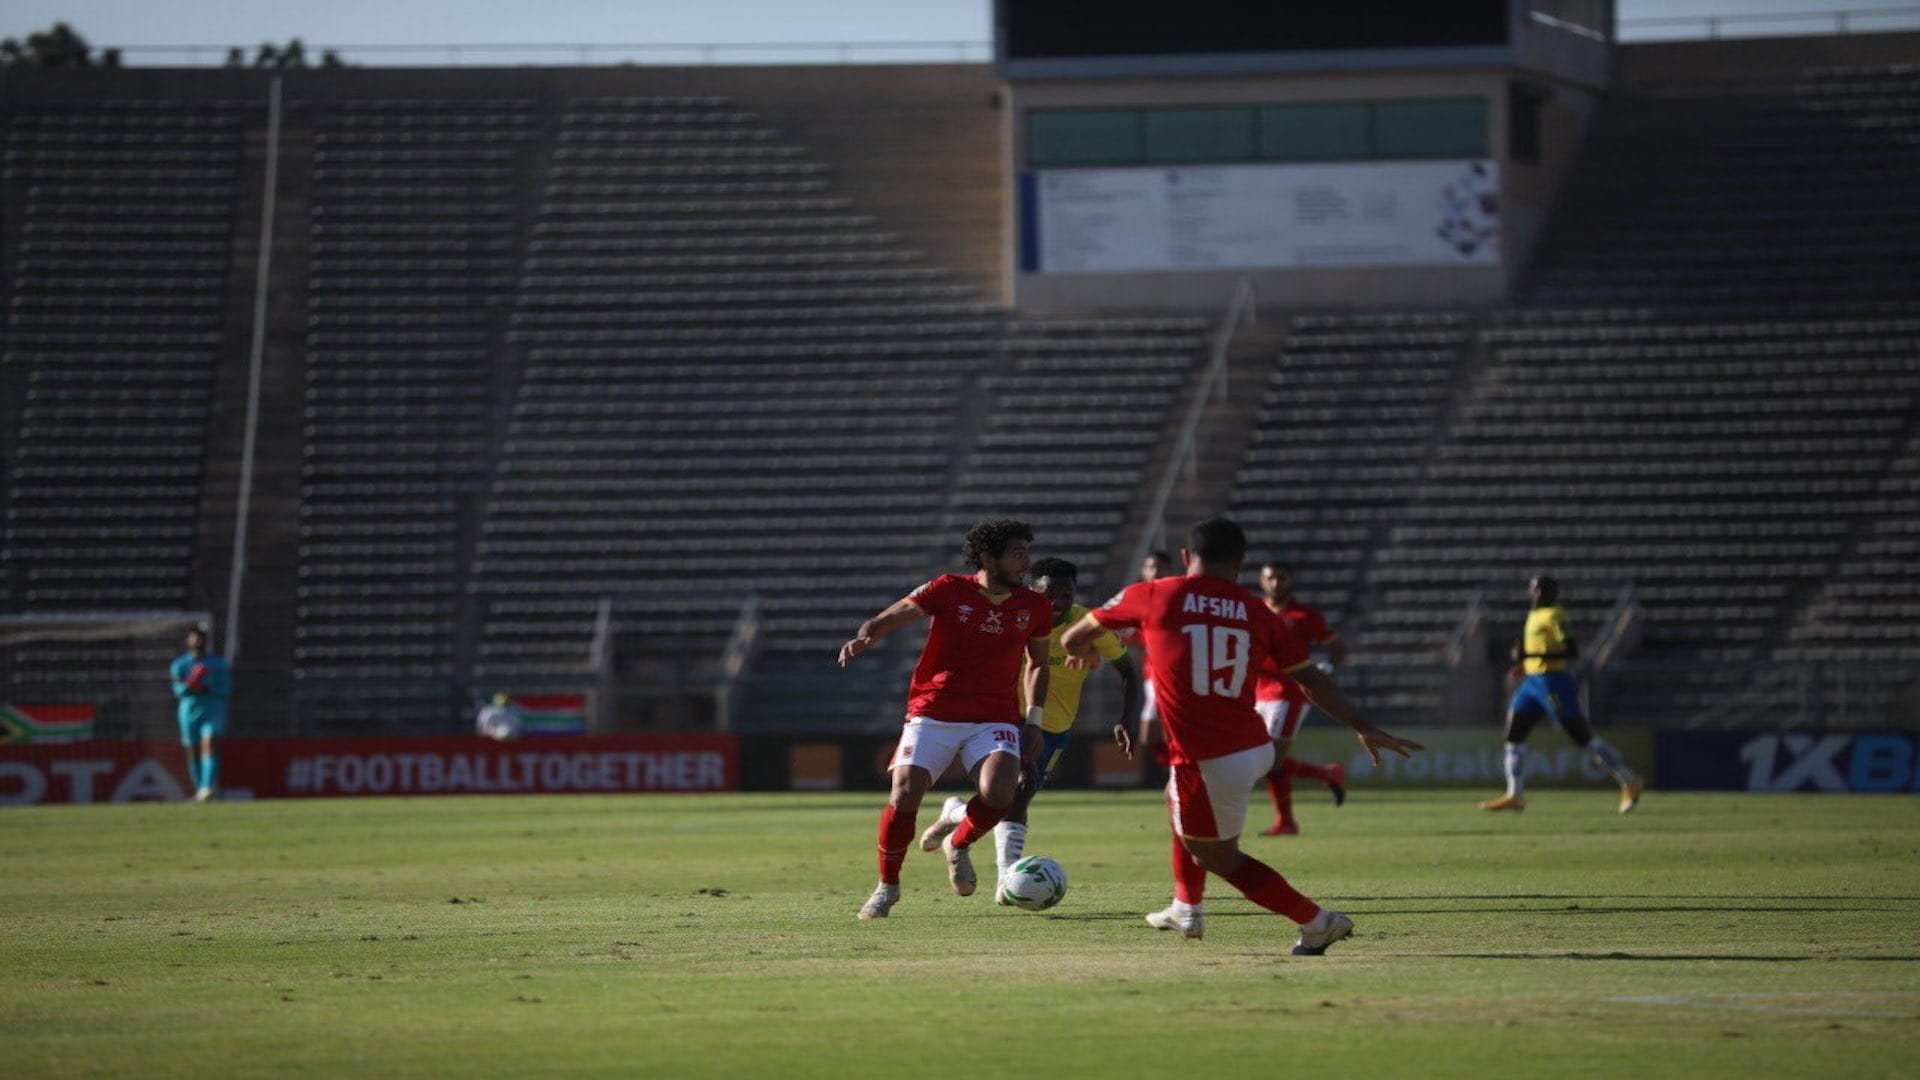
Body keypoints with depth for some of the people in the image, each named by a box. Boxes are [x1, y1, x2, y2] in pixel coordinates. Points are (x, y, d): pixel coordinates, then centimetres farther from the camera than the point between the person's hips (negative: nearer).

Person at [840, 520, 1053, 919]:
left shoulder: (1034, 608, 4)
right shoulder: (949, 591, -6)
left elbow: (1038, 663, 20)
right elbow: (887, 619, -6)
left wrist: (1034, 720, 10)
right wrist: (863, 638, -29)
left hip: (995, 719, 2)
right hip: (934, 713, -2)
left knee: (998, 793, -25)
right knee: (905, 794, -16)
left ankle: (958, 845, 8)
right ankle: (887, 886, 9)